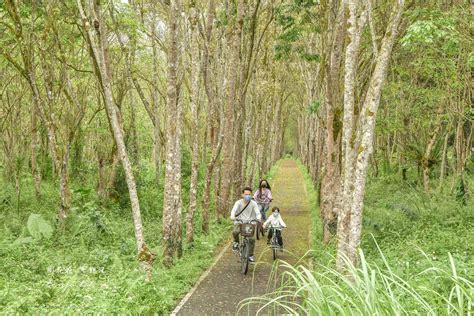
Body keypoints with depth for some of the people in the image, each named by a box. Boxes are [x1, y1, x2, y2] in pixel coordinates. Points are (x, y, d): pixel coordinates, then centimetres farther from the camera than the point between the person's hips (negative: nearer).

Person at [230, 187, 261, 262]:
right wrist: (232, 216, -43)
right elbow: (234, 210, -21)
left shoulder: (253, 203, -3)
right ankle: (236, 242, 1)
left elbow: (257, 212, -14)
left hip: (250, 223, 1)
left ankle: (250, 255, 7)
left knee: (252, 239, -14)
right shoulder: (239, 202, -4)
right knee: (235, 232, -33)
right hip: (239, 222, -1)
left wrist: (258, 218, -38)